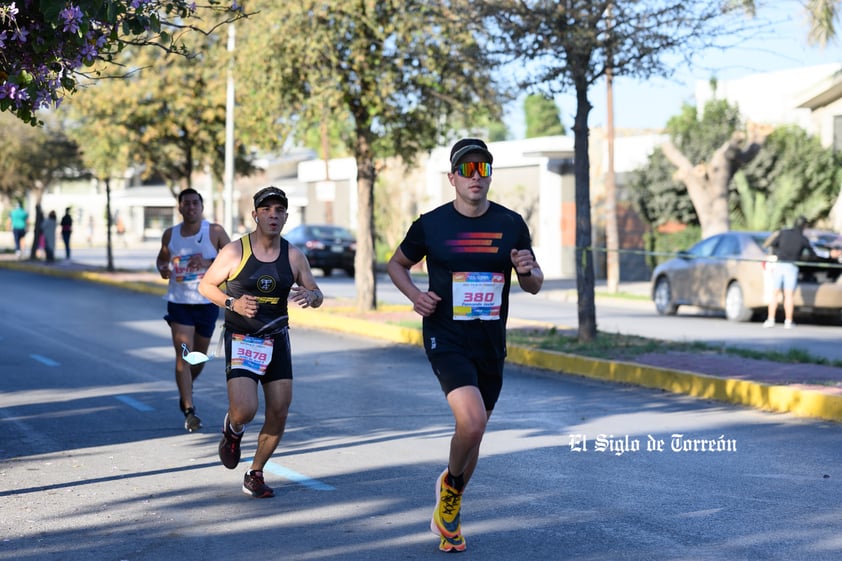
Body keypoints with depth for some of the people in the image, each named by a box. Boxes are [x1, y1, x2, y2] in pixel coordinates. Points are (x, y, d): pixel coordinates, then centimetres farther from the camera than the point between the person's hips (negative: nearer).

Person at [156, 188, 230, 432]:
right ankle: (189, 411, -12)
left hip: (207, 302, 0)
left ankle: (187, 387, 45)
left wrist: (208, 262, -20)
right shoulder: (170, 235, 3)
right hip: (178, 302, 0)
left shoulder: (215, 232, -3)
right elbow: (162, 259, 19)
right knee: (183, 355, -12)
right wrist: (163, 268, -5)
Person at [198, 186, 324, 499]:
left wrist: (310, 296, -16)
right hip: (241, 341, -4)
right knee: (245, 411, -18)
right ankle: (232, 431, 20)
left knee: (279, 414, 1)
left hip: (277, 341, 4)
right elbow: (205, 285, 1)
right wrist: (232, 303, -17)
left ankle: (255, 474, 21)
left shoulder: (294, 256, 0)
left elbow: (317, 295, 8)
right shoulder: (235, 252, -9)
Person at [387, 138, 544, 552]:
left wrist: (528, 271, -14)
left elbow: (534, 286, 10)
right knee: (472, 421, -24)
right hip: (446, 341, -4)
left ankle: (448, 511, 36)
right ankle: (450, 482, 8)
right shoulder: (431, 225, -5)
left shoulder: (511, 224, 2)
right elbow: (397, 264, 11)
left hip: (491, 346, 4)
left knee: (474, 432, 13)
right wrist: (414, 295, -8)